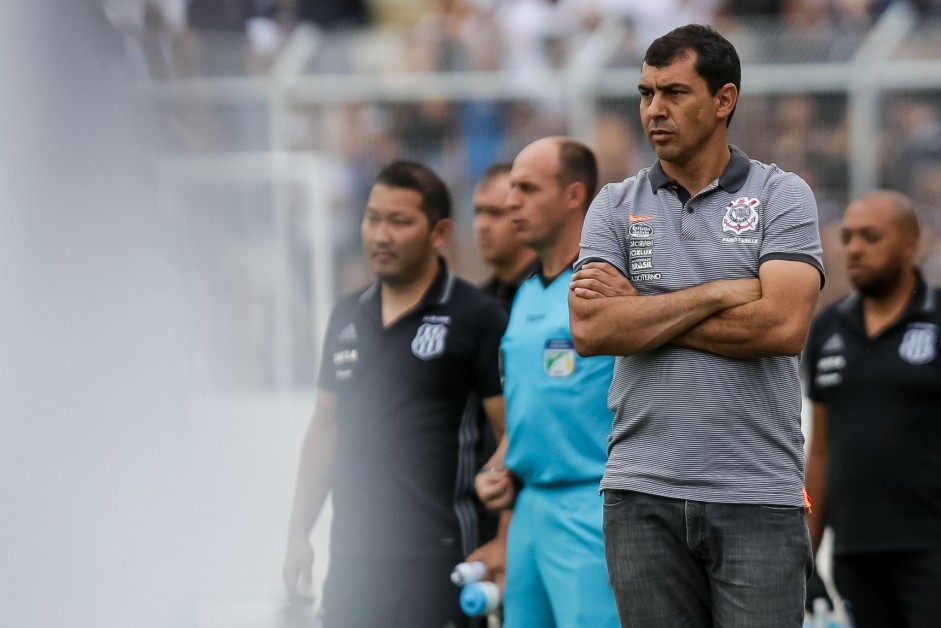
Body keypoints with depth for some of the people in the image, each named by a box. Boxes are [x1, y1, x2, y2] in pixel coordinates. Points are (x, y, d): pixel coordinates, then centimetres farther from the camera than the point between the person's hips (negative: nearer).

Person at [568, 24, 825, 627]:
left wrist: (639, 311, -7)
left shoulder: (783, 196, 2)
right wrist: (720, 292, -10)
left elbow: (783, 326, -13)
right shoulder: (616, 205, 9)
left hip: (758, 493, -2)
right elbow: (590, 329, -7)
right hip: (643, 492, 2)